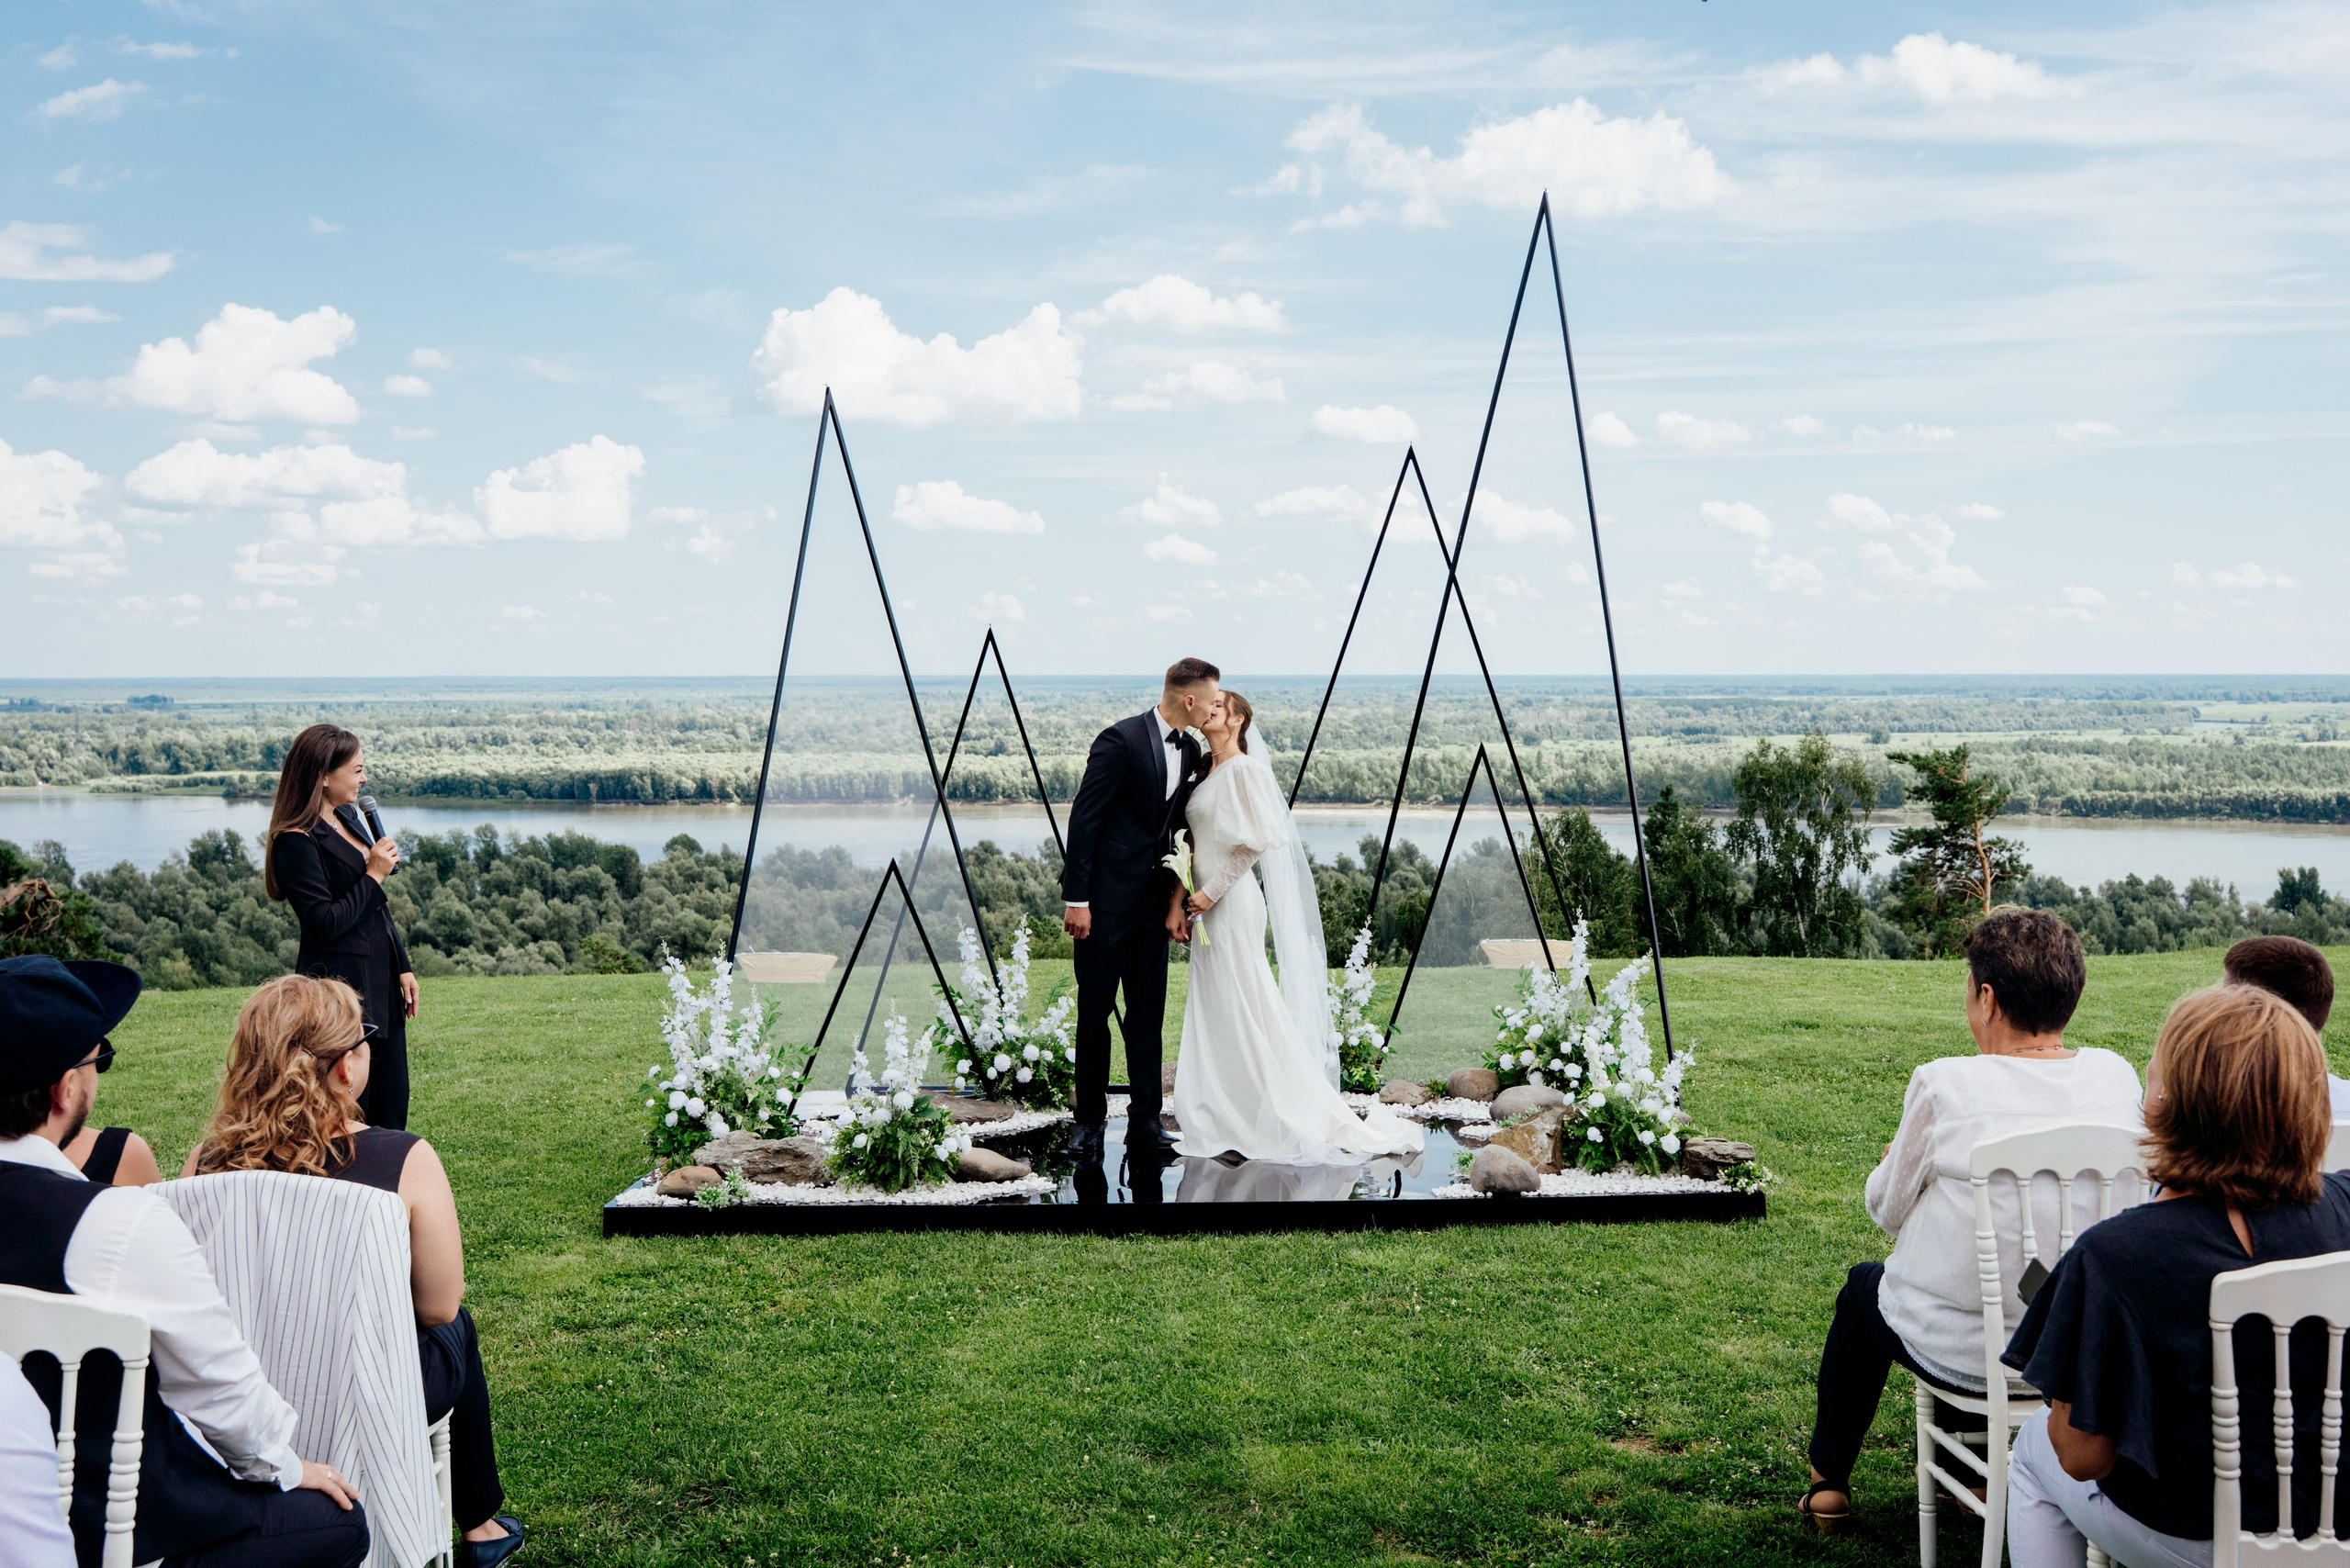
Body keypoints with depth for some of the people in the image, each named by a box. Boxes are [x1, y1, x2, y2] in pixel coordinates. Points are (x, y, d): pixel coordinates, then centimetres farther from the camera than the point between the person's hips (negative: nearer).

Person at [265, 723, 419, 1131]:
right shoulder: (297, 841, -15)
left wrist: (402, 966, 15)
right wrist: (373, 875, -14)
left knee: (390, 1110, 11)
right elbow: (326, 922, -20)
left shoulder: (349, 817, 12)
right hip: (340, 987, -9)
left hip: (380, 982, 9)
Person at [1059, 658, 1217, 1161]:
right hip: (1106, 898, -6)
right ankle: (1089, 1121, 14)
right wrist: (1076, 898, -17)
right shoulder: (1120, 740, -14)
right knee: (1094, 1011, 3)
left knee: (1149, 1012, 8)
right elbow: (1084, 817, -14)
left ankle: (1144, 1120, 16)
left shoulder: (1191, 751, 8)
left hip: (1152, 902, 6)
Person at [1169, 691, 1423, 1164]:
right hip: (1209, 910, 9)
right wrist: (1178, 899, 9)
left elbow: (1258, 840, -17)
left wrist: (1212, 892, -15)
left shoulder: (1243, 769, -11)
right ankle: (1227, 1123, 18)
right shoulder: (1205, 772, 14)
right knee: (1213, 1014, 11)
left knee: (1243, 1009, -5)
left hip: (1232, 904, -9)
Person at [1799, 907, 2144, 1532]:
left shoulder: (1945, 1084, -21)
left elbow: (1887, 1209, -6)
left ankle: (1828, 1482, 44)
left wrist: (1894, 1160, 17)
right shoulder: (2116, 1076, -8)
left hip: (1963, 1356, -4)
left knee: (1864, 1285, 29)